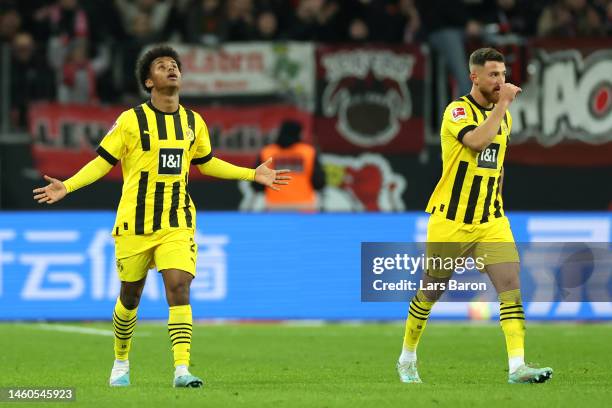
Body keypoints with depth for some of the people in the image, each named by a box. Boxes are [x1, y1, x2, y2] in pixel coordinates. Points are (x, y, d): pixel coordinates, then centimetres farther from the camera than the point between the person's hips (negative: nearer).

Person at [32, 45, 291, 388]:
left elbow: (205, 162, 23)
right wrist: (67, 186, -16)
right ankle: (121, 362, 32)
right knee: (130, 295, 9)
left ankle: (182, 369, -20)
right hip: (135, 224, -2)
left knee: (179, 288, -16)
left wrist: (253, 174, 21)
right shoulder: (131, 121, -6)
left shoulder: (194, 123, 6)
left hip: (177, 224, 2)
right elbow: (103, 162, -2)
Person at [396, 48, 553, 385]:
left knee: (511, 285, -13)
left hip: (491, 223, 5)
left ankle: (517, 366, -20)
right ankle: (407, 359, 29)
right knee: (431, 293, 8)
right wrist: (502, 104, -27)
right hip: (450, 223, -5)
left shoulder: (503, 115, 10)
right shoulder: (457, 111, -12)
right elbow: (477, 141, -32)